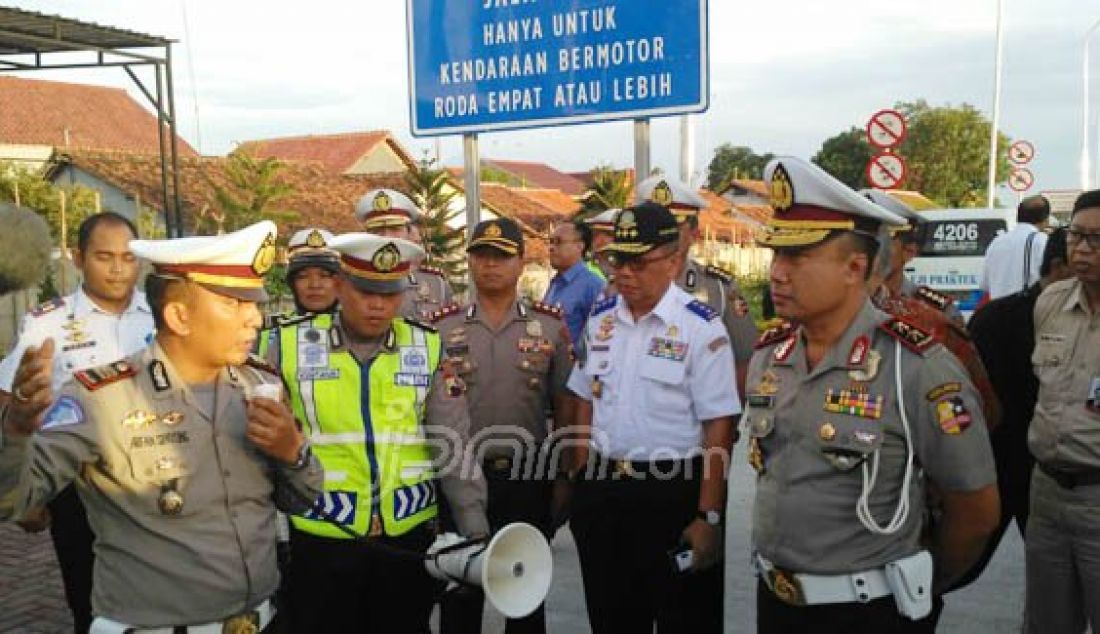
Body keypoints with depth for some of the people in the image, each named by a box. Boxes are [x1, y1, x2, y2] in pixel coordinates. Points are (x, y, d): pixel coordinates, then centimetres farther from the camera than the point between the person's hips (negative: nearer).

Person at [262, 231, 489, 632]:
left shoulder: (427, 347, -1)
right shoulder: (290, 344, -4)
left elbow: (454, 447, -1)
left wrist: (477, 533, -5)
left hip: (409, 538, 1)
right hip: (320, 542, -1)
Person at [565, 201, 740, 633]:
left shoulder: (701, 328, -14)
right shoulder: (600, 319, 5)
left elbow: (718, 429, -15)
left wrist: (709, 517, -16)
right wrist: (581, 482, 11)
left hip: (675, 492, -5)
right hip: (602, 489, 6)